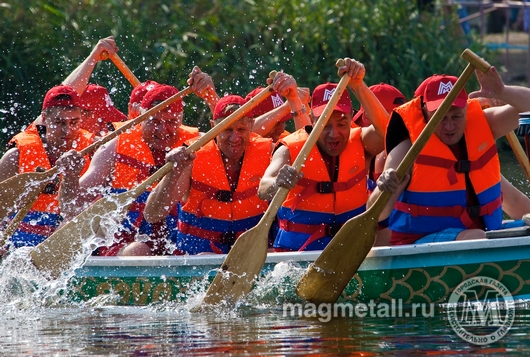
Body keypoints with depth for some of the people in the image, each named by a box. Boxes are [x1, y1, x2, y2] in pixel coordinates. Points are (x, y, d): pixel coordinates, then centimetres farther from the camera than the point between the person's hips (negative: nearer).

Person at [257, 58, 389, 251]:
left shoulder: (360, 144, 4)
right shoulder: (291, 149, -4)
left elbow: (384, 130, -19)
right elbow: (263, 190, -21)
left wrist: (358, 85, -27)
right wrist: (277, 184, -45)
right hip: (296, 252, -3)